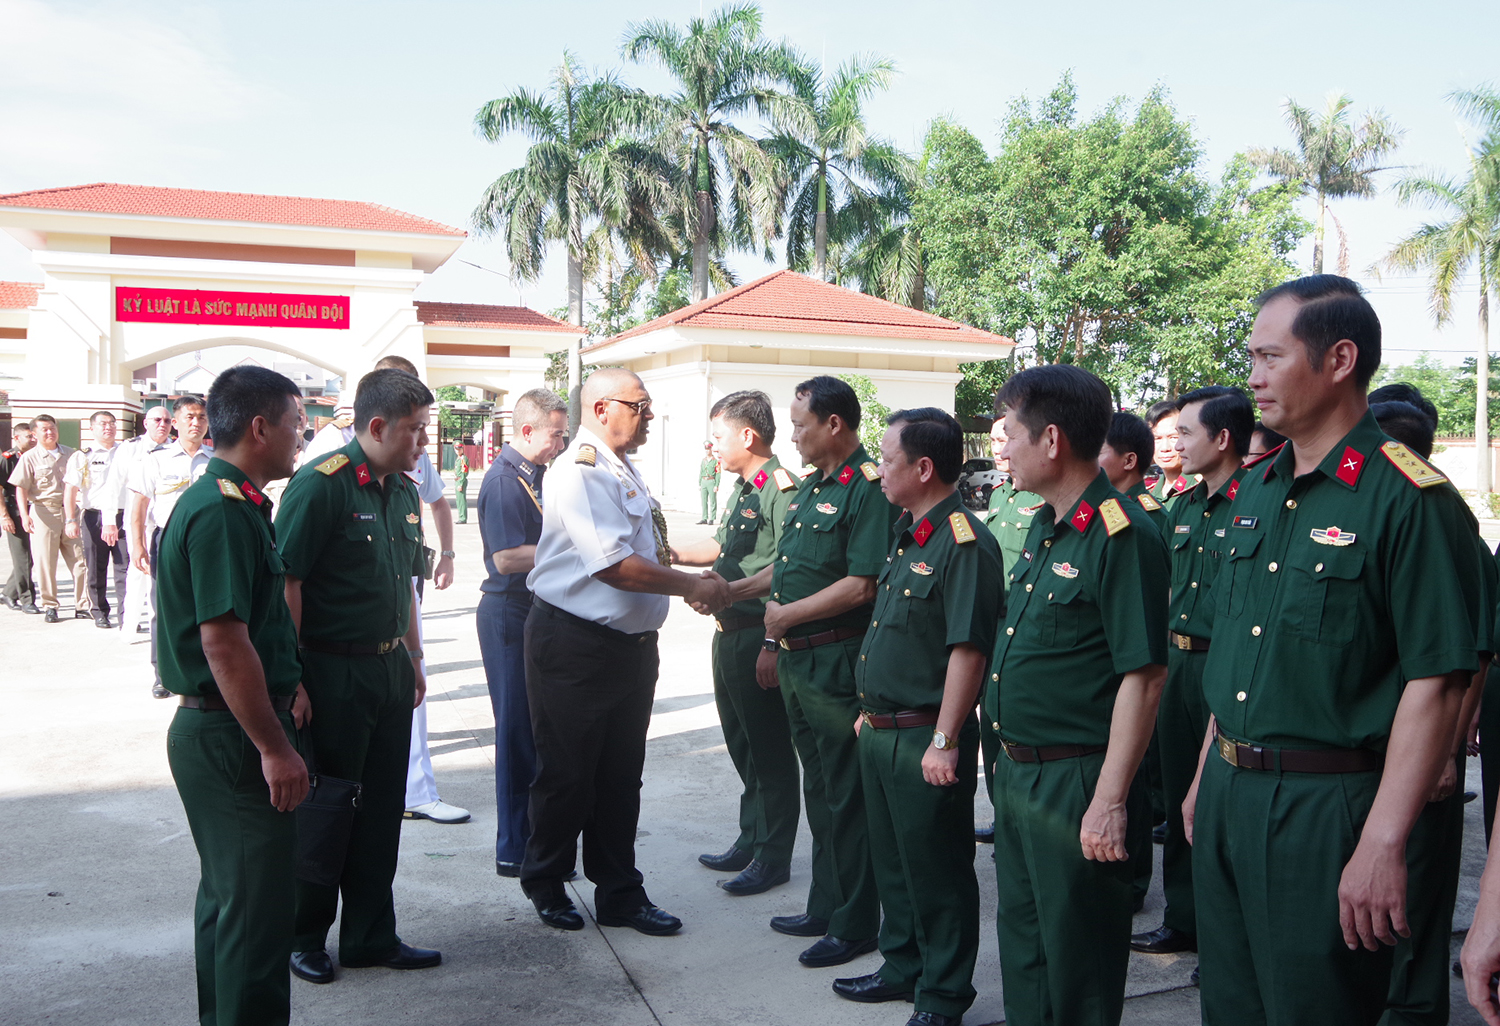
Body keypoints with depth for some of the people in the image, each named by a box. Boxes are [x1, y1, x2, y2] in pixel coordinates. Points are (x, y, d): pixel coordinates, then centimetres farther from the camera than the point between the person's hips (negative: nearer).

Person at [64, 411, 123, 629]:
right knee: (96, 569, 6)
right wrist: (70, 519, -13)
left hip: (122, 516, 1)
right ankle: (100, 613, 17)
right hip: (94, 517, -1)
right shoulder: (82, 457, 5)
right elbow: (71, 490, -2)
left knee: (124, 566, -6)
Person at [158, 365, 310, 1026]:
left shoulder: (226, 501, 13)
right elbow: (223, 639, -25)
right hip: (232, 735, -11)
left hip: (215, 729, 11)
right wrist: (274, 748, -22)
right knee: (256, 904, -3)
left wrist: (284, 691, 24)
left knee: (229, 892, 21)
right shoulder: (223, 511, -20)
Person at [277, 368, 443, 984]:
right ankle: (304, 938, 24)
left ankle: (371, 937, 27)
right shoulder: (320, 484, -15)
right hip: (333, 673, -8)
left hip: (389, 671, 8)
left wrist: (413, 657, 19)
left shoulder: (403, 489, 11)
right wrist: (292, 678, -19)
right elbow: (285, 582, -18)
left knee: (381, 810, 14)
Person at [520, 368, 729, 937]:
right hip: (574, 645, -9)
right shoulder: (581, 472, -19)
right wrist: (692, 585, -19)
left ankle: (620, 895, 27)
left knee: (620, 776, 15)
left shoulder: (623, 471, 12)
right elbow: (612, 565, -27)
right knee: (568, 776, 8)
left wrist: (701, 570, 10)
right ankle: (546, 884, 30)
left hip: (631, 643, 9)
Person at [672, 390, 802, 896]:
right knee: (743, 745, 19)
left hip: (759, 635, -10)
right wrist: (673, 554, 18)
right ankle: (750, 840, 32)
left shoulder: (781, 489, -17)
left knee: (769, 749, 2)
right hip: (730, 632, 10)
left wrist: (726, 591, -24)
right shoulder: (743, 489, 14)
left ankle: (773, 857, 13)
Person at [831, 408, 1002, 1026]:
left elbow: (968, 649, -23)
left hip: (924, 737, -9)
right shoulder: (908, 535, 12)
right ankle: (903, 968, 37)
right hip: (881, 730, 9)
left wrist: (944, 742, -24)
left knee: (936, 870, 5)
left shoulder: (964, 543, -18)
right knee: (892, 859, 20)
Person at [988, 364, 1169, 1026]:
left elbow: (1142, 678, -22)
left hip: (1076, 781, -9)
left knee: (1078, 953, 6)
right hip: (1017, 772, 9)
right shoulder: (1045, 529, 10)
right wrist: (1011, 760, 18)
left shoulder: (1122, 536, -19)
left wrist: (1109, 803, -24)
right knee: (1021, 935, 21)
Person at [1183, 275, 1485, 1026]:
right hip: (1228, 795, 7)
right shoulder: (1255, 490, 10)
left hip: (1327, 804, -7)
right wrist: (1206, 778, 16)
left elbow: (1435, 683, -18)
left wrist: (1382, 846, -21)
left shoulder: (1410, 500, -14)